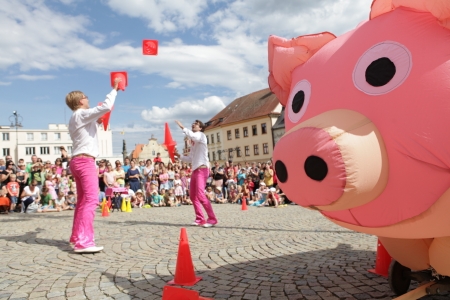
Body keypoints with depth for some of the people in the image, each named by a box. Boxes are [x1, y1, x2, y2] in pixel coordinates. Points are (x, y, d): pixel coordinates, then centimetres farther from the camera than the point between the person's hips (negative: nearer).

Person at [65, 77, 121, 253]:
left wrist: (98, 121, 26)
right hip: (85, 161, -10)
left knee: (83, 200, 15)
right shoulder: (82, 114, -8)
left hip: (78, 161, 10)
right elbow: (106, 106, -21)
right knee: (91, 200, -15)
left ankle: (77, 237, 21)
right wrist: (115, 89, -10)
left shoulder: (76, 119, 21)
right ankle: (83, 242, -20)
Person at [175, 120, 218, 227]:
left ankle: (212, 219, -9)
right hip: (195, 170, 9)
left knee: (200, 195, -16)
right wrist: (179, 156, 12)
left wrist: (182, 127, -18)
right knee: (193, 195, 8)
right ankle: (200, 219, 16)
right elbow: (190, 159, 23)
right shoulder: (194, 142, 24)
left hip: (202, 169, -9)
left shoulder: (201, 135, 0)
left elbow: (192, 135, -26)